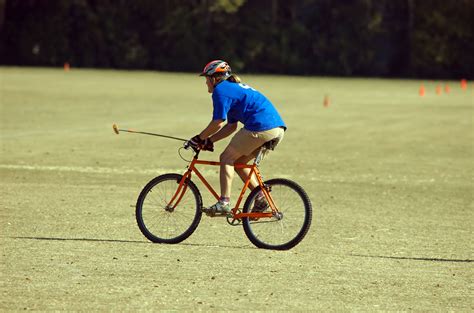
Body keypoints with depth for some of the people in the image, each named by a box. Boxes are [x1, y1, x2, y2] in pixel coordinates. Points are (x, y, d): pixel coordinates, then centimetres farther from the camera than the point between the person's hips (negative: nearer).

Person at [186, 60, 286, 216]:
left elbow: (218, 122, -6)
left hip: (260, 127, -9)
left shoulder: (220, 90, 0)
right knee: (238, 162, 19)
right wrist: (209, 141, 22)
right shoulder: (235, 87, 29)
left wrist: (199, 138, 6)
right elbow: (231, 126, 27)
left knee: (226, 158, 1)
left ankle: (224, 202, -8)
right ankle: (261, 198, 10)